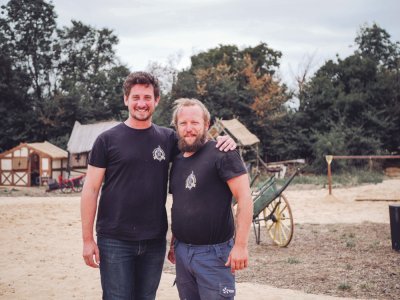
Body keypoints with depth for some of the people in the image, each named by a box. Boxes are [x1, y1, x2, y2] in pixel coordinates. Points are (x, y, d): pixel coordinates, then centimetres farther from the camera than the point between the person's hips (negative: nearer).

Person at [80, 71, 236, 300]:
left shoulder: (168, 138, 5)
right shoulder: (108, 140, -2)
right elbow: (91, 190, -2)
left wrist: (223, 142, -7)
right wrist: (87, 239, -7)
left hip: (155, 241, 3)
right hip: (115, 240, -3)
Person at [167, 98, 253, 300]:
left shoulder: (221, 153, -12)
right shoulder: (177, 161, 10)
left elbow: (244, 197, -17)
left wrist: (240, 245, -21)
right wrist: (174, 243, 17)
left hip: (213, 253, -6)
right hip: (181, 252, 7)